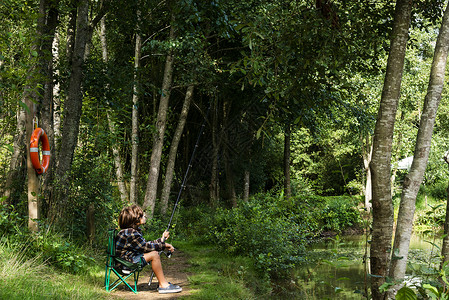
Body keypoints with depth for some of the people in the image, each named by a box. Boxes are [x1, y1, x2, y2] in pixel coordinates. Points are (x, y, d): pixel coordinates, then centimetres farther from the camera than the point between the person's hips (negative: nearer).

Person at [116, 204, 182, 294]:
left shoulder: (134, 231, 10)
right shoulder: (130, 233, -22)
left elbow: (145, 244, 14)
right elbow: (145, 247, -20)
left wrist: (161, 240, 16)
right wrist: (164, 245, -13)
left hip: (131, 256, 11)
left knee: (155, 252, 12)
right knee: (154, 254, -19)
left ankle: (163, 282, 6)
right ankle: (163, 285, -14)